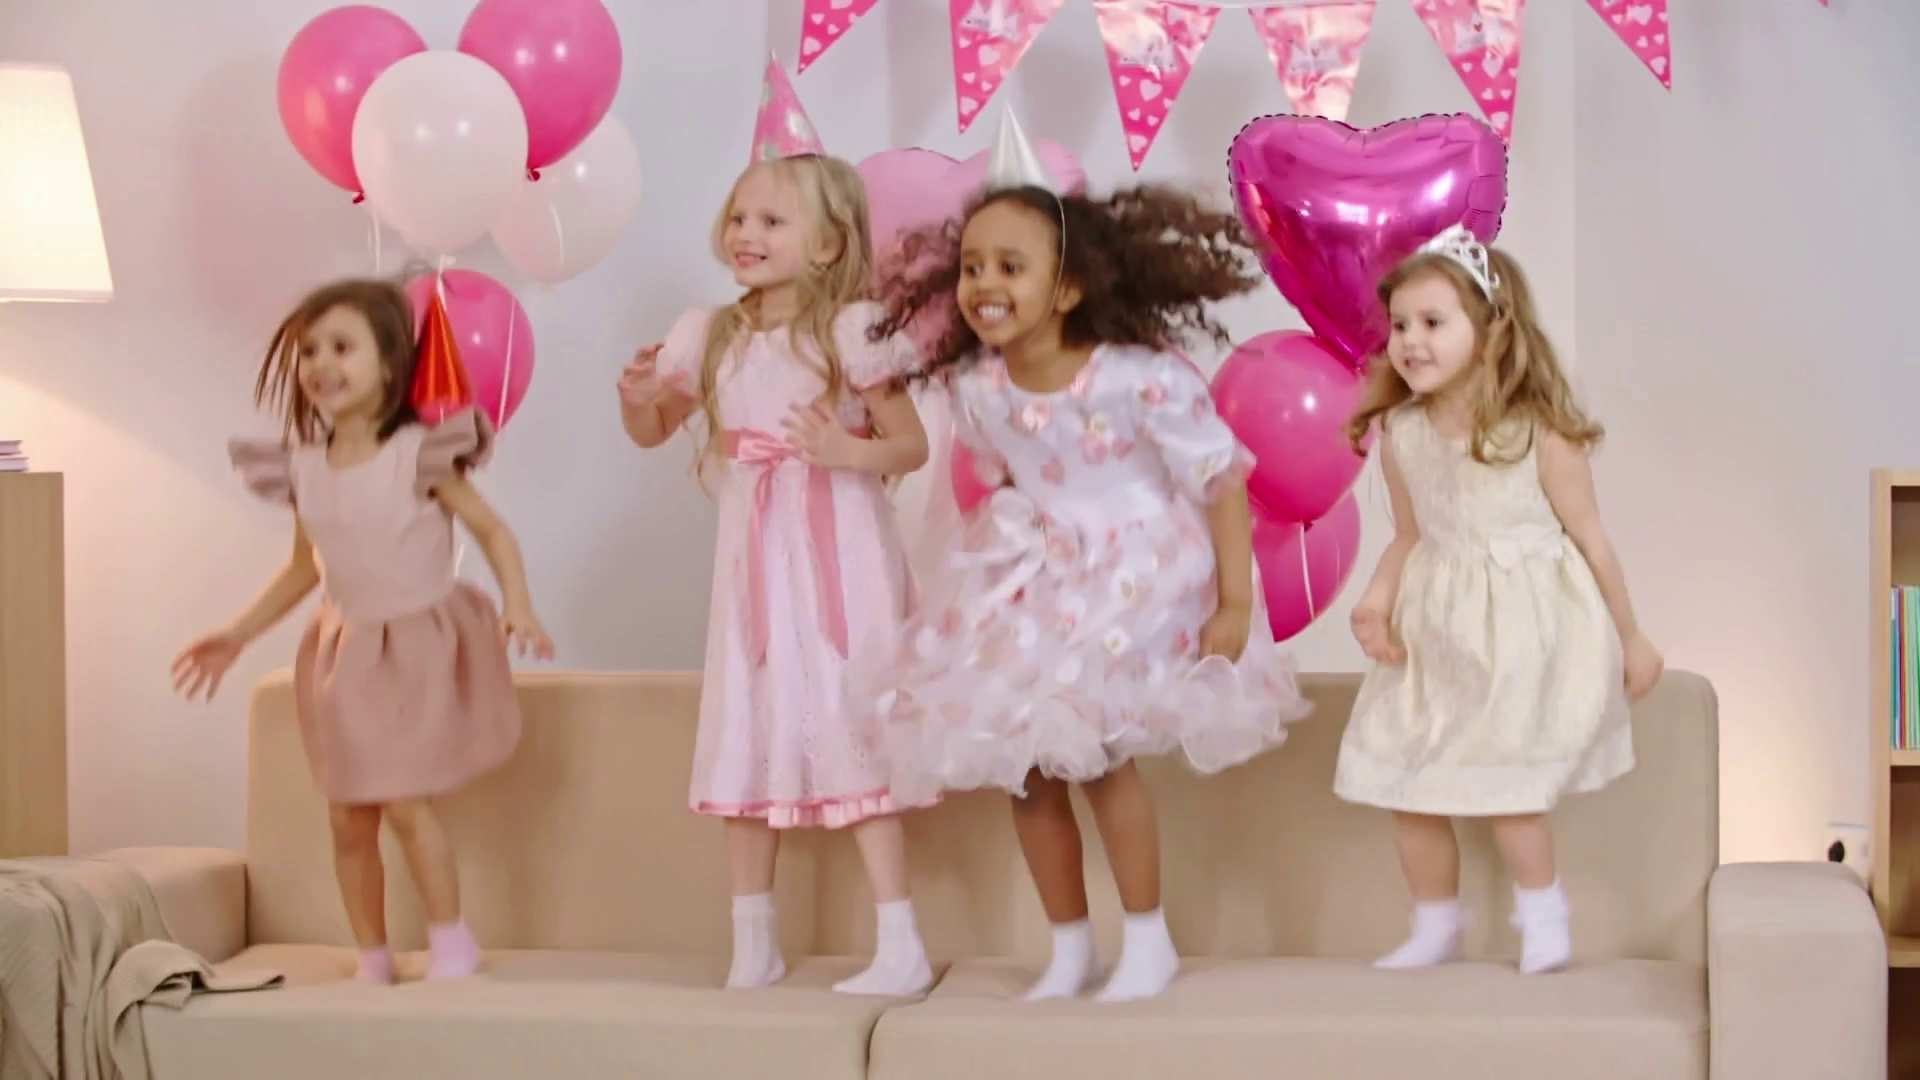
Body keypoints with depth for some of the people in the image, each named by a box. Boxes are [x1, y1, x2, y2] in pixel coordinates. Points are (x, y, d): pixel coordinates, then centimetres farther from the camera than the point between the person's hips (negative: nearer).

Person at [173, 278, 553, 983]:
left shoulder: (418, 455, -14)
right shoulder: (302, 469, 1)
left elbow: (492, 530, -9)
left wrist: (518, 607, -24)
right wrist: (237, 636, 16)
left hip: (419, 647, -5)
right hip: (344, 653, 5)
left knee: (405, 802, -12)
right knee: (348, 817, 6)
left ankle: (451, 943, 7)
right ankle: (373, 958, 20)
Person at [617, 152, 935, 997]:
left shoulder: (851, 331, -10)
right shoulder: (712, 337, 5)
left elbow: (914, 445, -8)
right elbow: (652, 433, 17)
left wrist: (851, 452, -27)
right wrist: (637, 398, -5)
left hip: (838, 559, -5)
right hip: (755, 563, 5)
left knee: (851, 735, -7)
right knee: (751, 740, 8)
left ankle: (901, 949, -1)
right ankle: (753, 945, 19)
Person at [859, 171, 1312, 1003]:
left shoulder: (1142, 379, -25)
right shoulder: (974, 389, -9)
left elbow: (1223, 484, -16)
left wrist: (1234, 605, -16)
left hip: (1133, 582, -5)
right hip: (1029, 585, 6)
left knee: (1099, 754, -9)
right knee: (1024, 766, 5)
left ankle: (1148, 941, 11)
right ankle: (1070, 947, 21)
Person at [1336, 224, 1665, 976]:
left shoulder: (1538, 434, -17)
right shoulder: (1400, 435, -4)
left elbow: (1589, 538, -7)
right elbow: (1408, 538, 8)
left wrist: (1630, 638, 1)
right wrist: (1378, 601, -11)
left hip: (1526, 628, -5)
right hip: (1436, 630, 5)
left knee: (1499, 781, -11)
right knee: (1406, 783, 4)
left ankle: (1542, 914, 15)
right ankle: (1435, 928, 24)